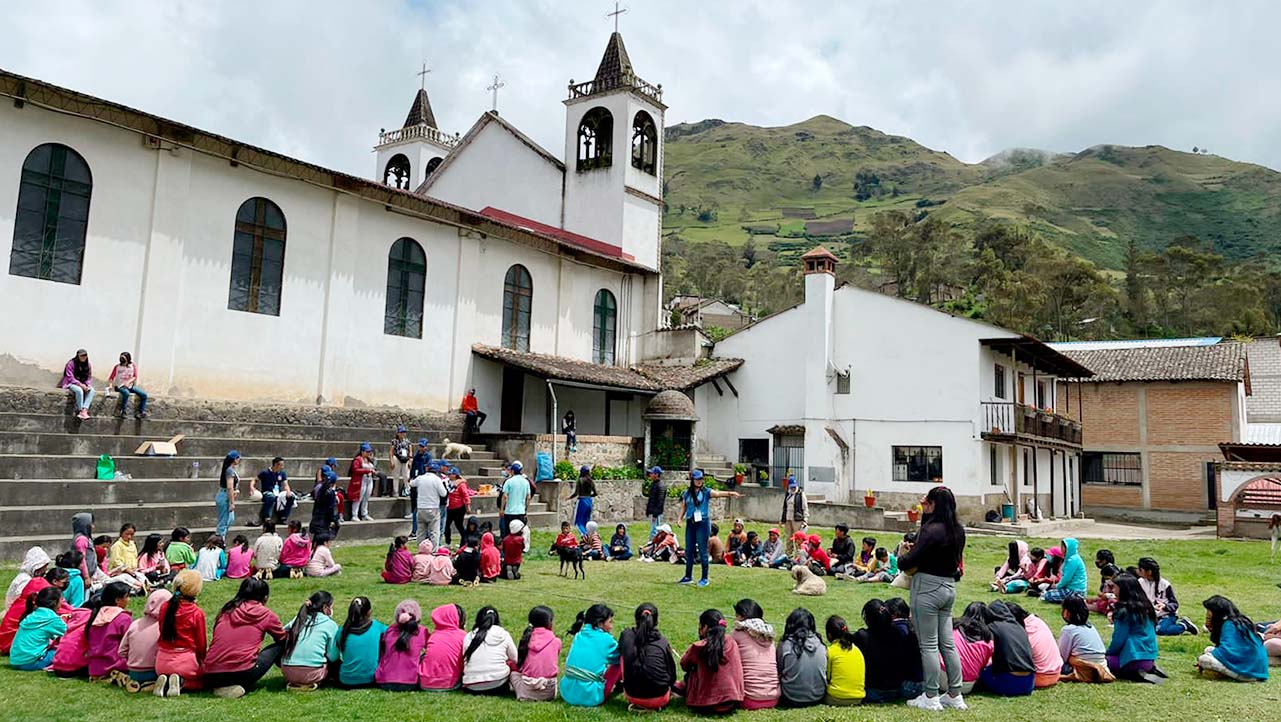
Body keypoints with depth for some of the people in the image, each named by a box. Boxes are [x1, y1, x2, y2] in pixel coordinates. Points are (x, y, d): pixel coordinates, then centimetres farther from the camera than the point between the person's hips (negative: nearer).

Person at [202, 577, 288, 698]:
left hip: (211, 677, 6)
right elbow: (284, 640, 19)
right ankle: (244, 686, 1)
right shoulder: (266, 614, 6)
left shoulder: (225, 611, 16)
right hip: (242, 673, -6)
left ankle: (223, 687, 8)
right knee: (278, 647, 14)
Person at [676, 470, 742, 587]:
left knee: (703, 551, -2)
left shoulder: (706, 492, -2)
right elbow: (683, 507, 15)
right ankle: (688, 576, 20)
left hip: (703, 523, -4)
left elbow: (718, 493, -18)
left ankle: (704, 578, 6)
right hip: (690, 523, 4)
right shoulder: (687, 493, 9)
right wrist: (679, 518, 0)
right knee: (689, 551, 9)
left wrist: (730, 493, -35)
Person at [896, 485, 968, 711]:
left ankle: (931, 697, 8)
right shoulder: (958, 531, 6)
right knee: (948, 643, 14)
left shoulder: (932, 529, -19)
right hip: (949, 587, 8)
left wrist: (900, 559, 0)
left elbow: (909, 561, -21)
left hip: (928, 588, -8)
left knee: (928, 645, 1)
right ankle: (955, 695, 20)